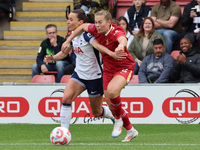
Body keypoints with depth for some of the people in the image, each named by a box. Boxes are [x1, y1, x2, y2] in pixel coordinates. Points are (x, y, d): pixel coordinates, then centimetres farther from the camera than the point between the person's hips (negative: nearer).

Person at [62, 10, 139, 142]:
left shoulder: (116, 32, -26)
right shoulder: (96, 30, -8)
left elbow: (123, 39, -51)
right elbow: (83, 26, 13)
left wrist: (121, 45, -74)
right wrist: (68, 41, 12)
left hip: (124, 67, -7)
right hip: (108, 69, 7)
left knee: (112, 91, -34)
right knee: (110, 103, 5)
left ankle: (119, 119, -6)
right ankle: (131, 131, 24)